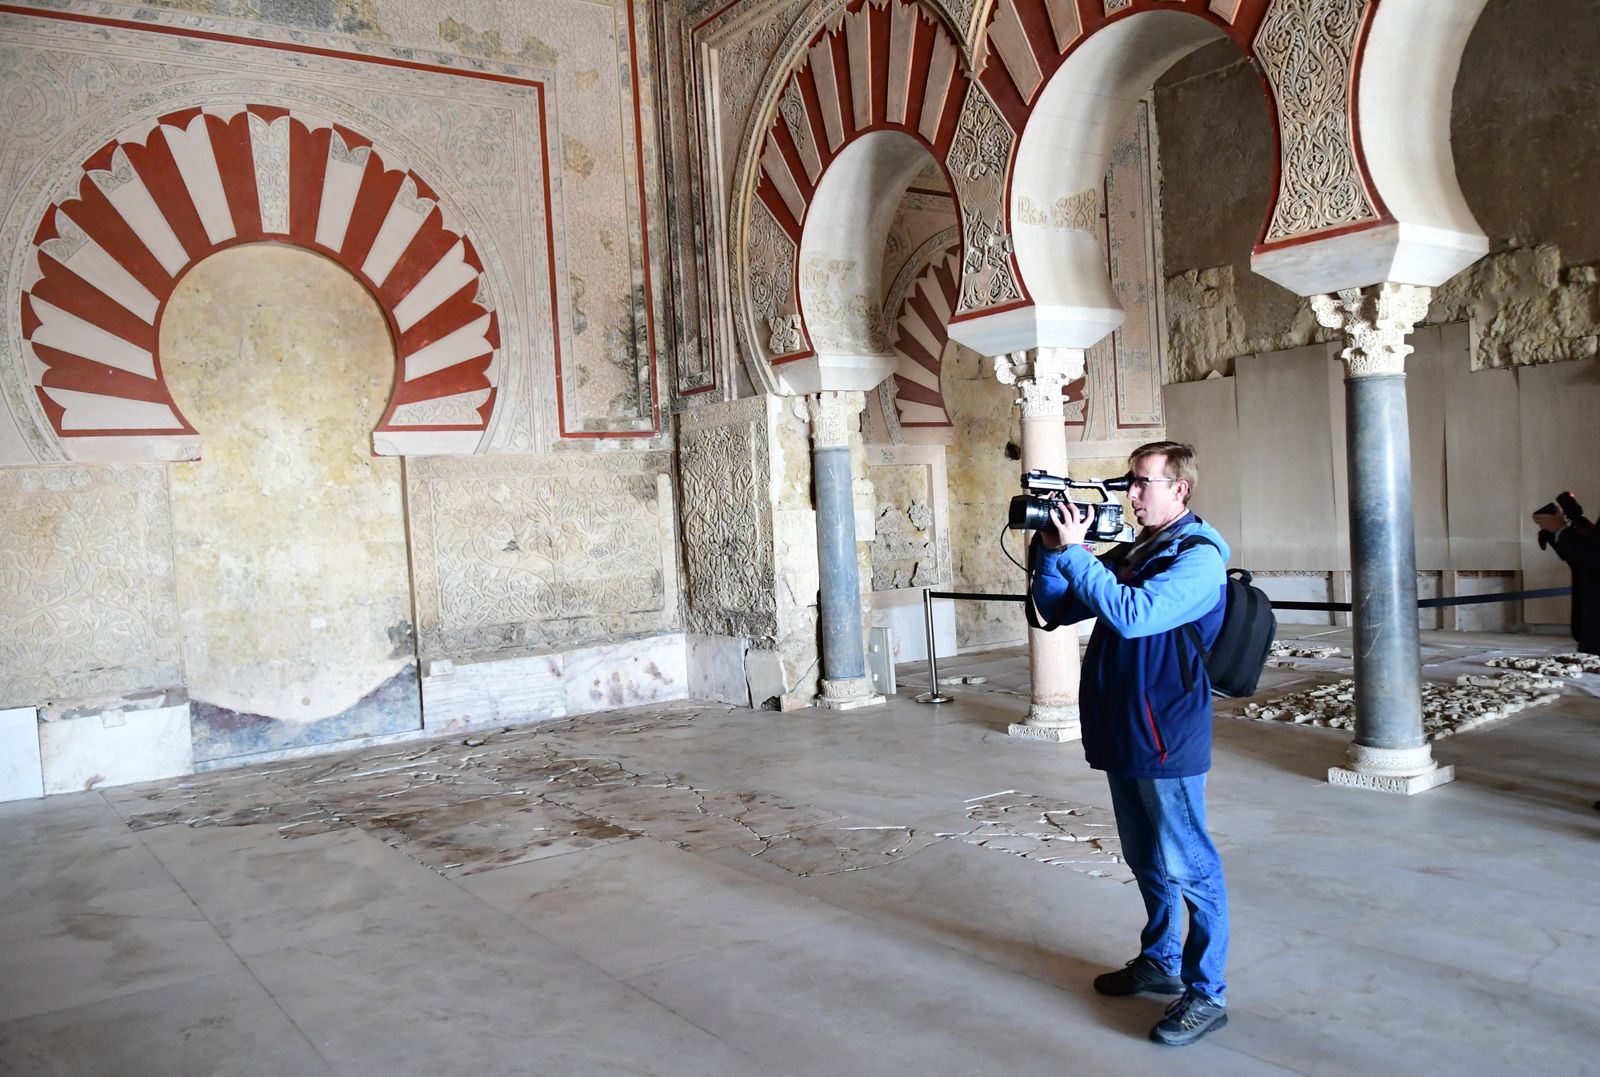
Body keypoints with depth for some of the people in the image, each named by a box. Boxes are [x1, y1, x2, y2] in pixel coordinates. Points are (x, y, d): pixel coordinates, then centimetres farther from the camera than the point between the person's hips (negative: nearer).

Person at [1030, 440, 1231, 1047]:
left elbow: (1132, 614, -27)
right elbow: (1055, 609, 14)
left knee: (1189, 867, 1)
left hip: (1166, 736, -9)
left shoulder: (1198, 557, -12)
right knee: (1146, 861, 20)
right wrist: (1051, 551, -1)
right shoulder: (1128, 555, 13)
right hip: (1122, 735, 9)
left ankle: (1206, 993, 12)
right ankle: (1161, 962, 36)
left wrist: (1074, 552, -23)